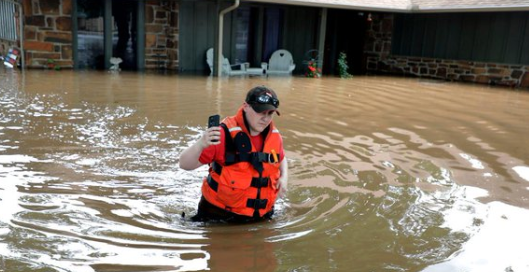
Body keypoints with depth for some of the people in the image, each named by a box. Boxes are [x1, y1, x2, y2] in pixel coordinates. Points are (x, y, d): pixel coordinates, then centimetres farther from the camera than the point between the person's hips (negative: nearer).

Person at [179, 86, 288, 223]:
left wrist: (284, 177, 2)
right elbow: (185, 164, -18)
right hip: (219, 214, -5)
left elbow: (281, 159, 23)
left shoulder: (274, 136, 0)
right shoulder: (224, 134, -18)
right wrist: (200, 144, -38)